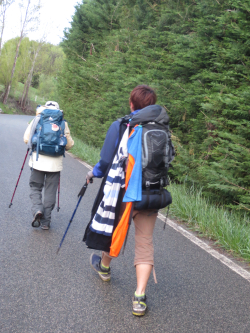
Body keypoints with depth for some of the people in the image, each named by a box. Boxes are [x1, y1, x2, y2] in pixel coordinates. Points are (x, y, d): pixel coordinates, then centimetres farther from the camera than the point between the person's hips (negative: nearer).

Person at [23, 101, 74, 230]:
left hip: (38, 161, -1)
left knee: (35, 187, 14)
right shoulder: (63, 123, 2)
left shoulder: (37, 120, 1)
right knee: (50, 192, 9)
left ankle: (37, 209, -12)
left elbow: (26, 139, 1)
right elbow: (69, 144, 4)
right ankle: (46, 221, 11)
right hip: (55, 163, 1)